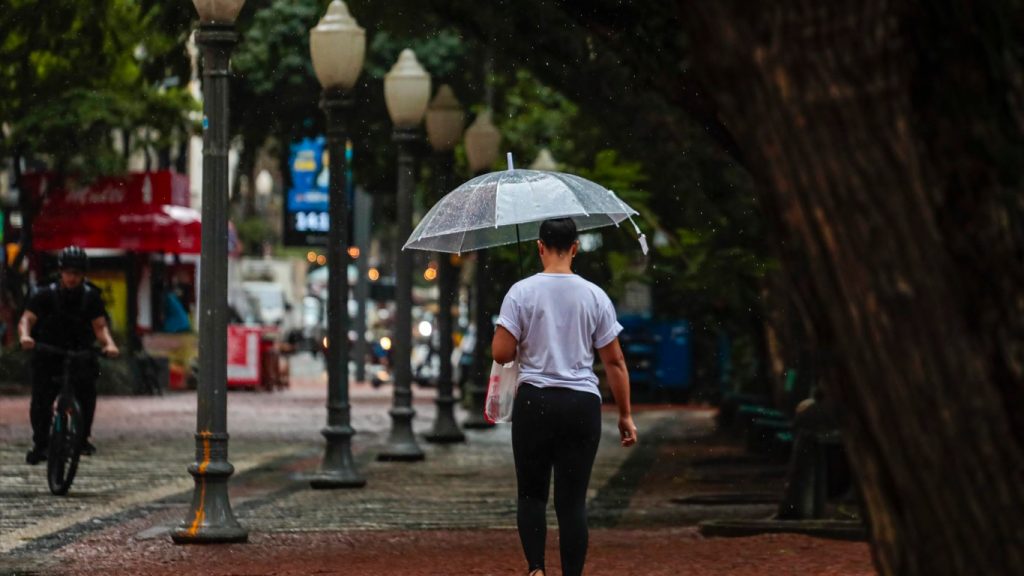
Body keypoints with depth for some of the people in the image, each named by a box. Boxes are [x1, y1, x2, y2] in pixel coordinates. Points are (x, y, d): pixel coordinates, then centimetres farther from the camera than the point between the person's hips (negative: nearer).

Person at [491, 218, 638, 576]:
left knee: (531, 493, 11)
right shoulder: (595, 297, 1)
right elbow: (615, 362, 3)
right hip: (582, 405, 1)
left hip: (534, 402, -1)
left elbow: (501, 354, -8)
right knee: (572, 500, 5)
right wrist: (625, 416, 10)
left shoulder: (521, 292, -4)